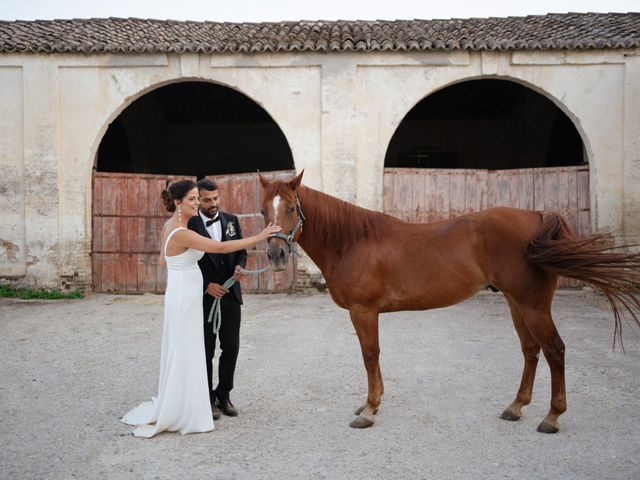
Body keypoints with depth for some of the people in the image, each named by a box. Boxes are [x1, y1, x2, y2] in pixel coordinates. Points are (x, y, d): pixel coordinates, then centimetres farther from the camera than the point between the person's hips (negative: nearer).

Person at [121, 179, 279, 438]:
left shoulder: (169, 226, 7)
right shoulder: (182, 233, -23)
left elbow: (163, 260, 19)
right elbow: (221, 247, -25)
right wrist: (258, 237, -22)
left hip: (177, 294, 10)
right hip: (185, 297, -10)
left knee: (178, 354, 17)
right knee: (187, 355, 0)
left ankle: (170, 410, 29)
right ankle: (185, 416, 10)